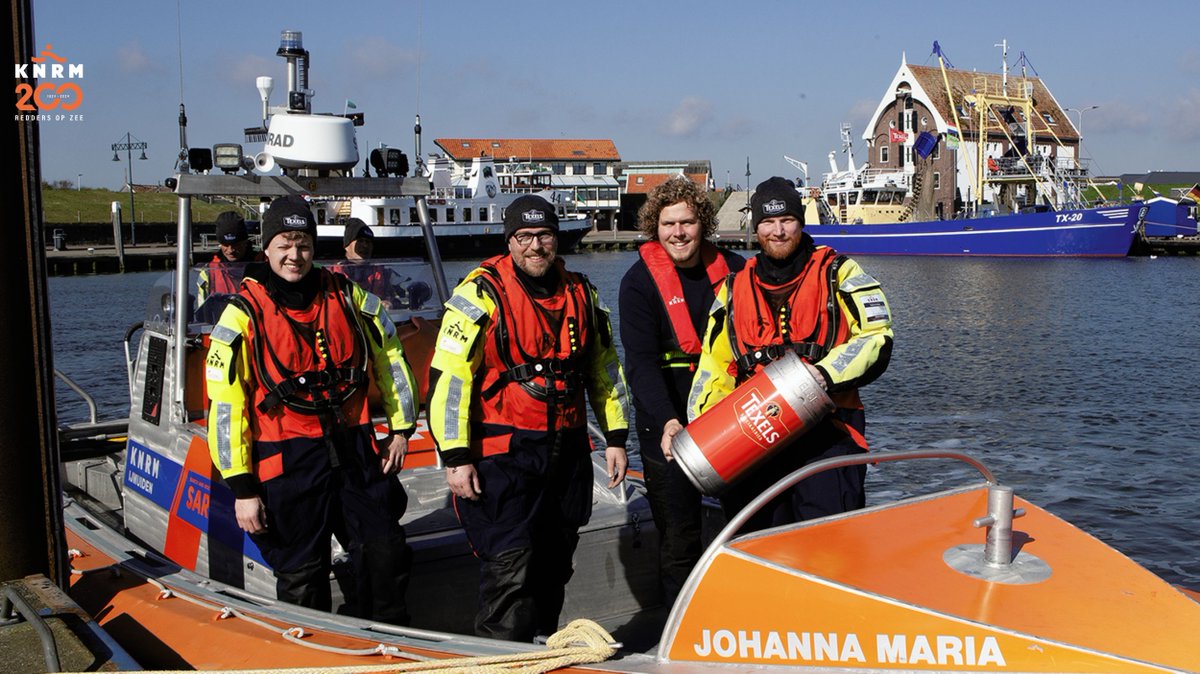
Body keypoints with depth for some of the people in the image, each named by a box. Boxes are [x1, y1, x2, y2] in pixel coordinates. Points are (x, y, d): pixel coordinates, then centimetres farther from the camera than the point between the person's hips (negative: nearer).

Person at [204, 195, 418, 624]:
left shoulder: (347, 297, 5)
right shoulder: (244, 315, -5)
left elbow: (389, 357, 17)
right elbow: (224, 407, -5)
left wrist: (400, 428, 14)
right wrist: (241, 488, -8)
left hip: (357, 448, 3)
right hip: (288, 461, -3)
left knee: (386, 553, 7)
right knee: (302, 573, 5)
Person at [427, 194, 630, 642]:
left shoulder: (580, 293, 10)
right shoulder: (482, 292, -9)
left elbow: (604, 367, 19)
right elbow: (447, 375, -12)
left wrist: (615, 437, 15)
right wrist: (455, 456, -15)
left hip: (568, 452, 6)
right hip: (502, 454, -6)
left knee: (554, 564, 16)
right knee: (509, 568, -11)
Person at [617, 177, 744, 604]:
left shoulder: (733, 270, 4)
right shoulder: (639, 282, -7)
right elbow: (640, 361, -17)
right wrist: (667, 420, -32)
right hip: (667, 422, -3)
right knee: (678, 534, 3)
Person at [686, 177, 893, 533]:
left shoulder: (837, 274, 6)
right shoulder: (735, 290, 16)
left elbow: (877, 337, -2)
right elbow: (715, 365, 20)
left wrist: (826, 374, -17)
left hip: (826, 431, -3)